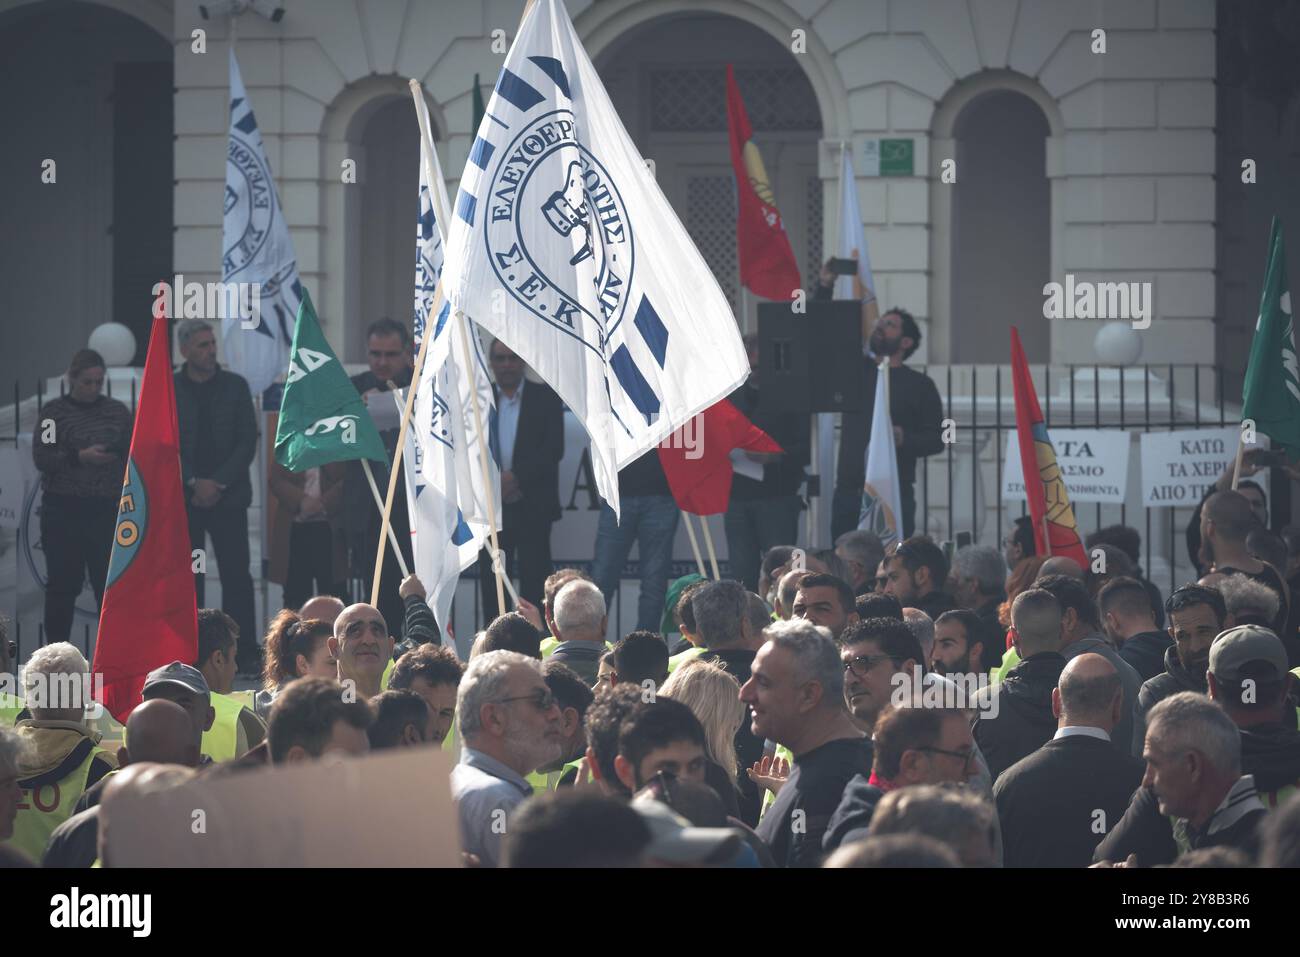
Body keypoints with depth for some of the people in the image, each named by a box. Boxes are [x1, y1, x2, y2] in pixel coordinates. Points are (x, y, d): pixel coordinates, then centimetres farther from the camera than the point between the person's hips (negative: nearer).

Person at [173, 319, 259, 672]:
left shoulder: (235, 386, 5)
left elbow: (248, 441, 2)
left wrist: (218, 483, -8)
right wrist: (193, 483, -9)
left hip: (228, 495, 0)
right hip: (182, 497, 0)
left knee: (237, 576, -3)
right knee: (187, 578, 1)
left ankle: (247, 652, -2)